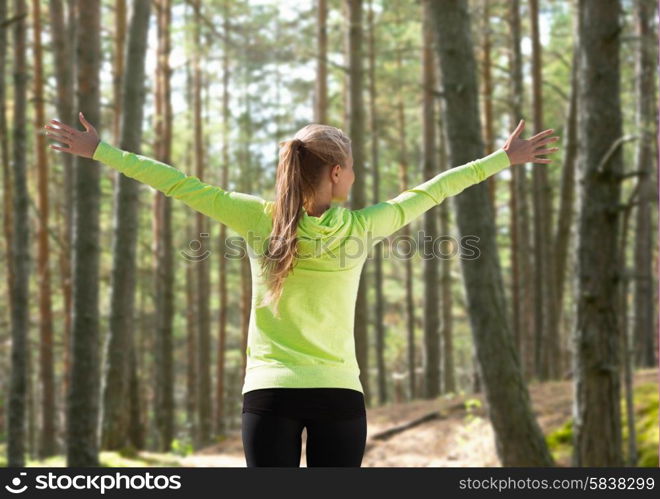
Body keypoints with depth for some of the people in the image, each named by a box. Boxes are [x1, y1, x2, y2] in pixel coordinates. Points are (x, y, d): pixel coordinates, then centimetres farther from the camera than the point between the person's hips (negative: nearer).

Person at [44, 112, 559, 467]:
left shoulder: (260, 219, -4)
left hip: (269, 393, 0)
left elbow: (184, 186, -2)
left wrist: (101, 150, 5)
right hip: (339, 394, 0)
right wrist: (503, 159, 19)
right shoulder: (360, 229, -3)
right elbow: (427, 193, 7)